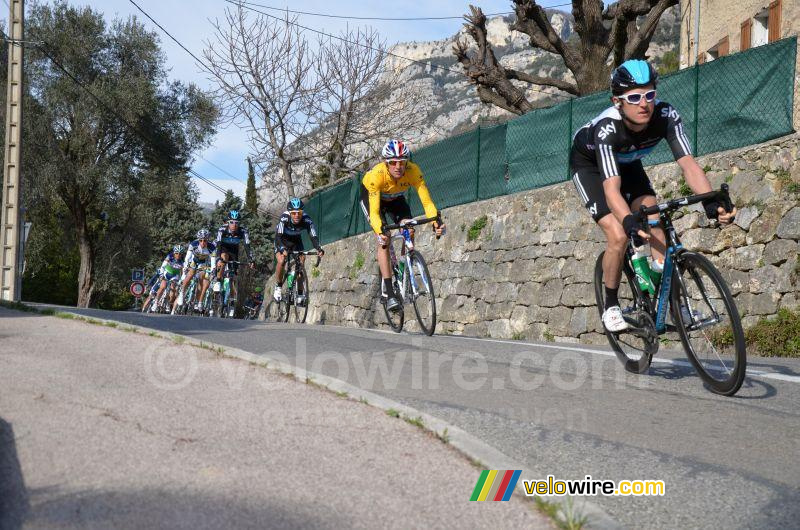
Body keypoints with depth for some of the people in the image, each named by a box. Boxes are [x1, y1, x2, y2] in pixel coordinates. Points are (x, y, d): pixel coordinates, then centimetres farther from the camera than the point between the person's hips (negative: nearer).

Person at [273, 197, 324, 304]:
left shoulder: (306, 220, -29)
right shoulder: (284, 218, -34)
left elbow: (313, 236, -32)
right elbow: (278, 236, -42)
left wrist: (318, 249, -51)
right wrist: (282, 249, -60)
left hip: (296, 241, 2)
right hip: (282, 241, -2)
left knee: (301, 263, -15)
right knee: (281, 261, -26)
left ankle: (300, 294, -4)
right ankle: (278, 287, -5)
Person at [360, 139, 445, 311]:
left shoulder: (413, 171, -34)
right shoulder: (377, 174, -40)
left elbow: (427, 201, -36)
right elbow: (374, 211, -42)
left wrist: (436, 221, -54)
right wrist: (380, 231, -60)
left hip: (395, 198, 3)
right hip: (371, 196, -3)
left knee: (410, 232, -20)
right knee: (384, 239, -22)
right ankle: (388, 292, -21)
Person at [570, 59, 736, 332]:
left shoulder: (666, 115, -30)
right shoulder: (607, 127, -41)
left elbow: (688, 164, -36)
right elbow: (611, 188, -50)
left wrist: (711, 202, -52)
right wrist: (629, 222, -67)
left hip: (626, 162, 5)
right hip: (588, 164, -4)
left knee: (655, 222, -17)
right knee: (618, 236, -19)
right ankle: (611, 306, 1)